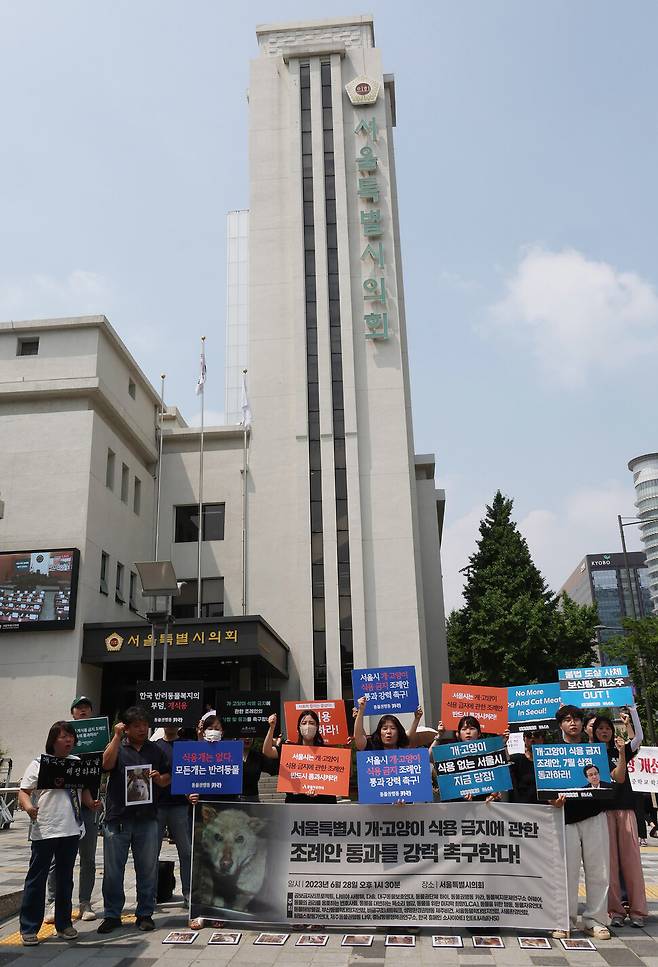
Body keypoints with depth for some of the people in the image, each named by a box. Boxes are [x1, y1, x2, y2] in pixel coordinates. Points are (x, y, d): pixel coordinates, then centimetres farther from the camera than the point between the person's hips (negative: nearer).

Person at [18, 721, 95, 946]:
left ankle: (64, 923, 25)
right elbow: (23, 792, -5)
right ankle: (29, 929, 14)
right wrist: (28, 806, -25)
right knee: (36, 878, 3)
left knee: (65, 878, 13)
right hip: (44, 831, -4)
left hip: (71, 829, 4)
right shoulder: (38, 764, -1)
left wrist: (92, 803, -3)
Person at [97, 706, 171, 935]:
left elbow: (166, 780, 16)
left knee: (148, 869, 5)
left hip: (147, 819, 2)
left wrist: (158, 777, -6)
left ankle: (145, 914, 17)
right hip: (117, 818, -2)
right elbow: (107, 764, -16)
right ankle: (112, 915, 17)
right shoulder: (117, 747, 5)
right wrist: (117, 736, -16)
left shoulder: (155, 751, 13)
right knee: (112, 869, 4)